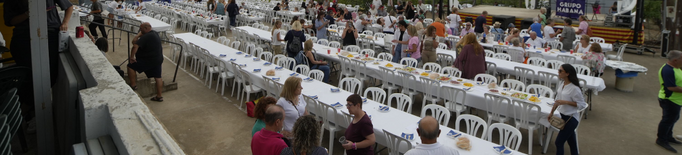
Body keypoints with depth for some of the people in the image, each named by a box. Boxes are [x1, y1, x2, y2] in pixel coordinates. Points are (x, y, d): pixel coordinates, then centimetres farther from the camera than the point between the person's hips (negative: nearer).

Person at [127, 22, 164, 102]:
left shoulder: (145, 37, -20)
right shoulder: (155, 33, 8)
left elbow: (135, 46, -31)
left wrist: (132, 57, -21)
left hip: (149, 61, -9)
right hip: (158, 59, 9)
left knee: (131, 66, 2)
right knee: (158, 77, 11)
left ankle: (133, 85, 6)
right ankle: (159, 96, 17)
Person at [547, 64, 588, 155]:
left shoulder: (574, 88, -22)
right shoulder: (561, 83, 2)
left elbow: (582, 104, -18)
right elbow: (557, 99, 14)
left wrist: (565, 102, -24)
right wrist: (552, 112, 18)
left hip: (571, 118, -8)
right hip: (563, 116, 8)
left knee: (558, 142, -4)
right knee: (571, 142, 19)